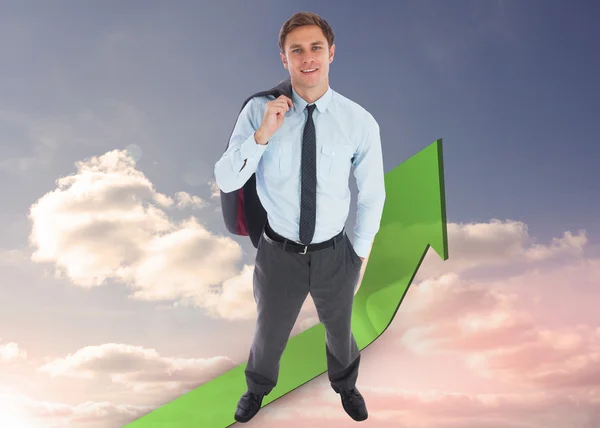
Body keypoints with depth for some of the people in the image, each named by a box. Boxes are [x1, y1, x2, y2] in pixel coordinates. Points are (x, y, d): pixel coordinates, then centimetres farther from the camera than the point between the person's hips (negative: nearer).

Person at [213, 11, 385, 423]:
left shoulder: (360, 121, -16)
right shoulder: (259, 111, -15)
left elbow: (372, 195, -5)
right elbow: (226, 181, -17)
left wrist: (360, 254, 2)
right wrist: (262, 135, -31)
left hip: (334, 253, 1)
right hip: (279, 251, 0)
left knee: (339, 329, 27)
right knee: (270, 332, 24)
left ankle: (345, 385, 63)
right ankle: (258, 388, 59)